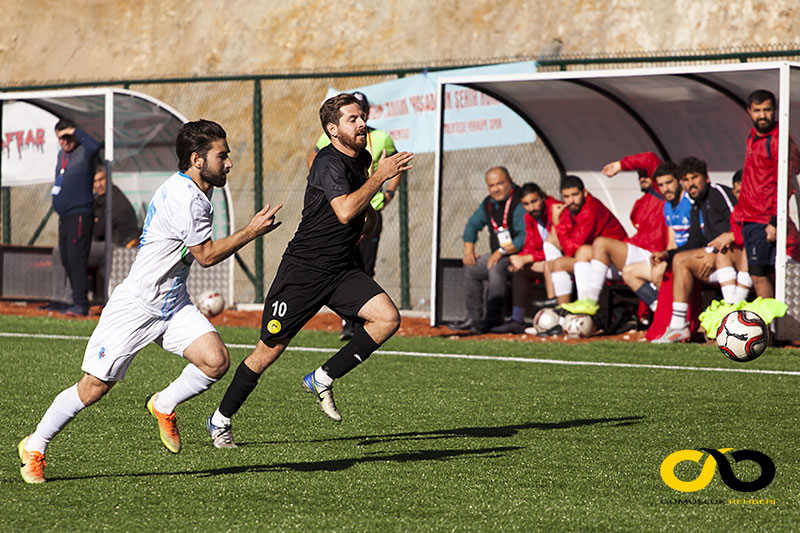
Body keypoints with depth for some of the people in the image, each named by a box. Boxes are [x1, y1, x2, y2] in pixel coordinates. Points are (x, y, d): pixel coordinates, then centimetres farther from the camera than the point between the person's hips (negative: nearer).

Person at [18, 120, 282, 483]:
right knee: (93, 388, -4)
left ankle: (164, 406, 12)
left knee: (216, 360, -14)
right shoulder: (185, 198, -24)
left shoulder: (192, 191, 7)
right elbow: (207, 255, -16)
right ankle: (34, 448, 15)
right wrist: (252, 231, -11)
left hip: (173, 304, 9)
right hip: (135, 306, -9)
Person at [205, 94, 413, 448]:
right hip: (303, 269, -7)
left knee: (388, 318, -14)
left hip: (342, 272, 7)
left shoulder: (360, 159, 10)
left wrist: (369, 214, 9)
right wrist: (380, 176, -27)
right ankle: (220, 420, 16)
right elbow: (344, 211, -34)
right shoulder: (328, 163, -17)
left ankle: (322, 380, -1)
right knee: (270, 350, -1)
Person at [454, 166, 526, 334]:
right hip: (499, 257, 10)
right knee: (470, 268, 9)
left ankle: (493, 318, -30)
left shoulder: (520, 202, -18)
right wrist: (469, 250, 11)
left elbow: (525, 237, -27)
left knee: (496, 267, -33)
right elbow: (473, 224, 24)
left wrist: (502, 251, -25)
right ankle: (474, 317, 11)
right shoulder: (488, 203, 10)